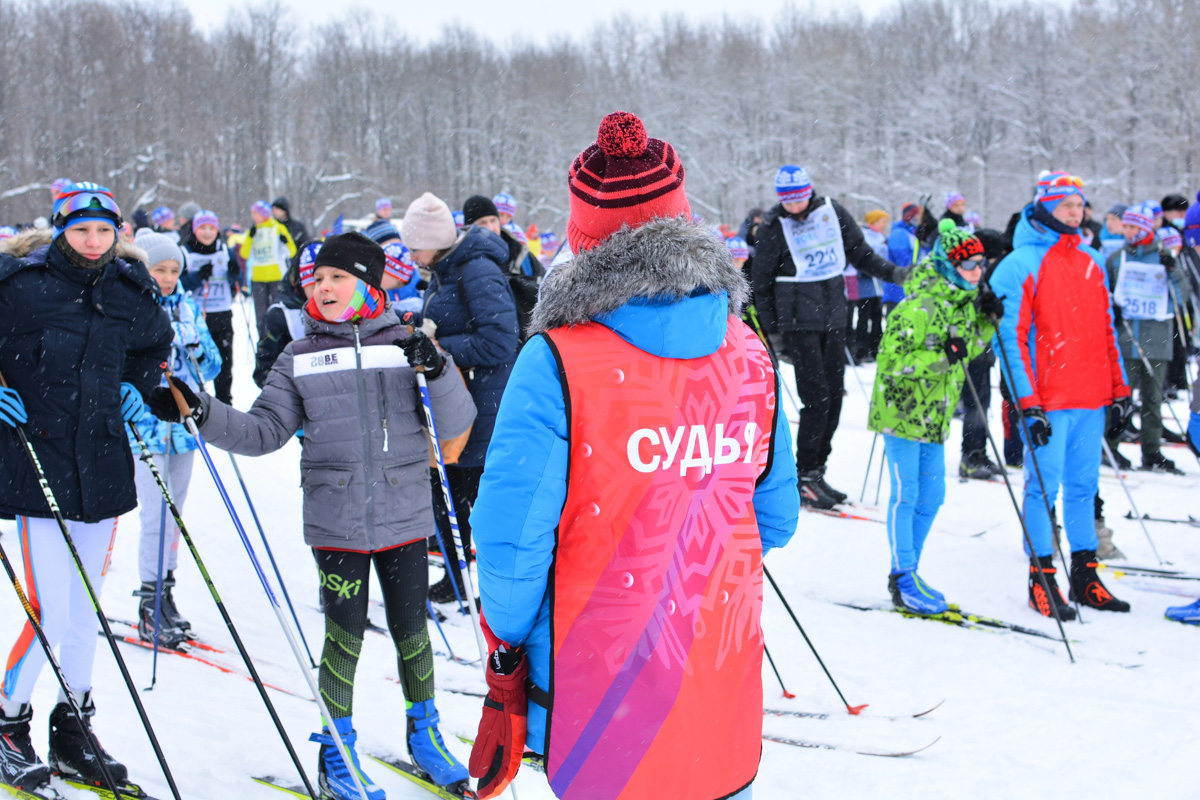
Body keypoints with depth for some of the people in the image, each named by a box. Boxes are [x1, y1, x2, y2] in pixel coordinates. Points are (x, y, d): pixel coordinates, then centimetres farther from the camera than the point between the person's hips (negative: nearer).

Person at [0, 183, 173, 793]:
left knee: (85, 612, 13)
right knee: (50, 616, -9)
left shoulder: (131, 291, 8)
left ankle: (73, 734, 28)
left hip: (102, 465, 5)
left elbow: (156, 343, 26)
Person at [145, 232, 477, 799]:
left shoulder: (407, 346, 1)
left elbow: (456, 424, -3)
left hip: (404, 516, 0)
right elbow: (263, 432, 3)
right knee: (345, 635, 5)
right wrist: (200, 412, -10)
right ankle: (337, 755, 22)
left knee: (411, 629, 11)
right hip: (336, 522, 0)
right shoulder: (300, 358, 5)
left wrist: (439, 371, -20)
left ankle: (424, 734, 32)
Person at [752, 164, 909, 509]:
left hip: (834, 317, 5)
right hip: (799, 321, -5)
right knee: (816, 398, -11)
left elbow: (859, 253, 14)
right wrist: (772, 331, -2)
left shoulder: (832, 212, 3)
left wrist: (893, 272, 2)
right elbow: (761, 283, 0)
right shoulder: (774, 226, -5)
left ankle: (816, 471, 16)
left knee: (834, 396, 6)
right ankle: (805, 477, -2)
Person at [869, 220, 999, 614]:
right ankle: (903, 581, 5)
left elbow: (972, 348, 19)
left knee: (931, 496, 11)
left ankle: (906, 572, 23)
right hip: (901, 411, -8)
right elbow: (893, 360, -23)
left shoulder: (965, 301, 6)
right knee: (906, 495, -3)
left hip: (935, 416, 8)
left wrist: (988, 319, 2)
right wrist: (941, 357, -32)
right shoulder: (920, 306, -20)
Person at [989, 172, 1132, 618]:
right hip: (1047, 400, -6)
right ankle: (1042, 578, 7)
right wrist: (1028, 405, -15)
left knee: (1084, 486, 11)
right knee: (1044, 486, -2)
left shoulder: (1091, 263, 15)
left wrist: (1119, 392, 14)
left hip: (1092, 399, 6)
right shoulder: (1021, 265, -5)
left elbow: (1106, 331, 19)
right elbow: (1010, 339, -9)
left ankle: (1084, 575, 19)